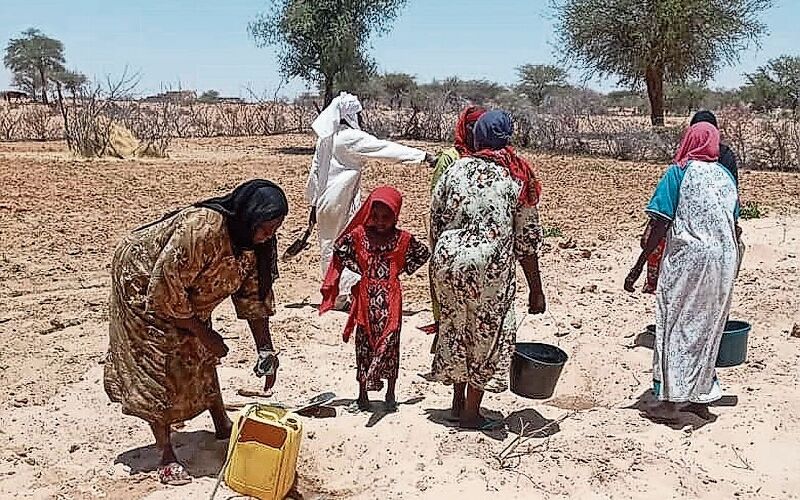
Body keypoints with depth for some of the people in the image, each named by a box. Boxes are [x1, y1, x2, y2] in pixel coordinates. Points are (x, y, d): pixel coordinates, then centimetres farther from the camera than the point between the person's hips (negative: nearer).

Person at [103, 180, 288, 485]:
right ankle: (166, 456, -1)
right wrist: (203, 332, -23)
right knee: (160, 364, -8)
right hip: (142, 283, -7)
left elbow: (254, 297, -8)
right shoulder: (201, 230, -40)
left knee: (200, 354, 11)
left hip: (184, 292, 7)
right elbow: (165, 289, -33)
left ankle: (223, 426, 25)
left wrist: (265, 351, -13)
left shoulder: (252, 241, -16)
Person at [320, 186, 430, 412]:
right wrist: (357, 268, 2)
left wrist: (403, 269, 1)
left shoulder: (403, 238, -1)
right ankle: (363, 393, 19)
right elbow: (339, 249, 9)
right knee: (364, 344, 7)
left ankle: (390, 394, 11)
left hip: (390, 299, -1)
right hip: (366, 297, 1)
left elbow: (423, 254, 10)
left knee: (390, 343, 1)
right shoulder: (359, 234, -1)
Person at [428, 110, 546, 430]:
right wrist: (536, 289, 6)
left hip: (447, 260, 4)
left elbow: (434, 222, 7)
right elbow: (527, 240, -1)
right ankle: (471, 413, 21)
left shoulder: (455, 170, 5)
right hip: (490, 265, -3)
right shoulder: (518, 177, -1)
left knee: (455, 329, 20)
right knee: (486, 334, 12)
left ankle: (458, 403, 33)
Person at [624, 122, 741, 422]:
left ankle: (671, 401, 6)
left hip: (687, 259, -5)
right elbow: (733, 225, 14)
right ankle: (701, 397, 23)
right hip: (724, 260, 5)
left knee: (677, 326, 2)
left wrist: (639, 265, -9)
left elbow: (660, 224, -12)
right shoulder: (726, 176, 10)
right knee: (708, 328, 14)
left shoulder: (678, 172, -6)